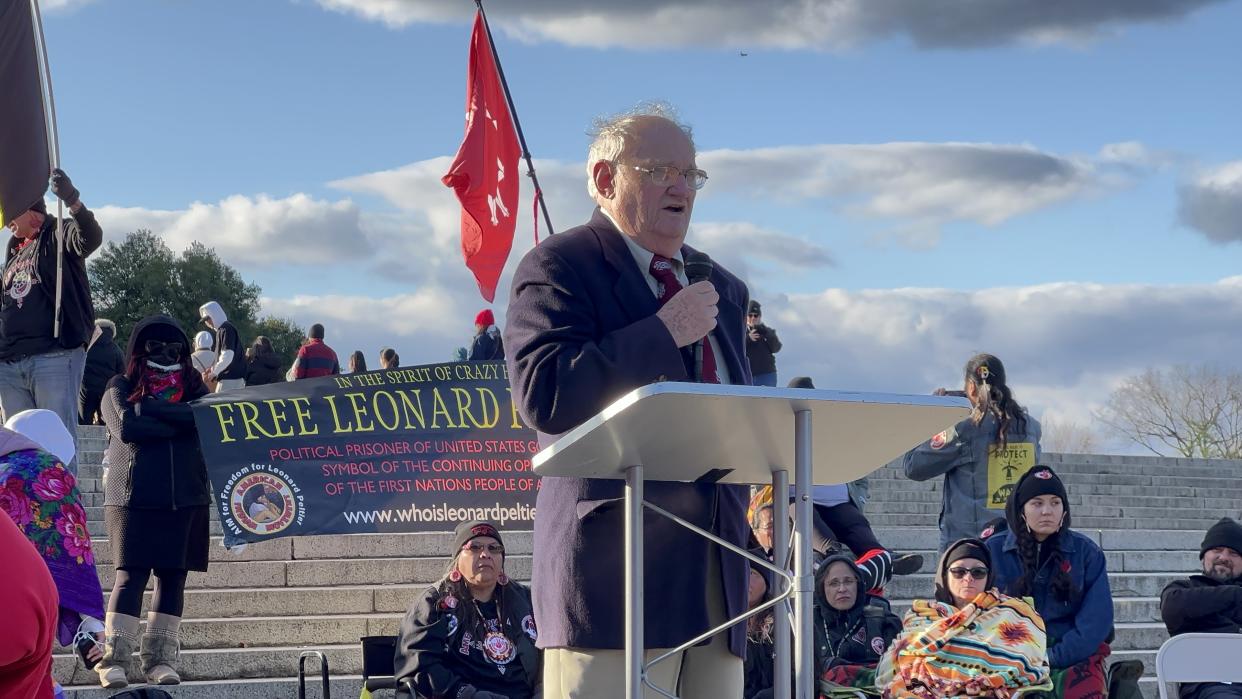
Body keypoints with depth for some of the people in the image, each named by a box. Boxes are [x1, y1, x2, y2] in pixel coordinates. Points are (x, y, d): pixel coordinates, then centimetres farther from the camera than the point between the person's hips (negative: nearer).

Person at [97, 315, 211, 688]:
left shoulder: (194, 388, 15)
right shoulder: (120, 388, 8)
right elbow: (126, 426, -12)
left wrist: (151, 408, -10)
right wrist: (178, 424, -7)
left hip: (186, 498, 3)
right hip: (134, 496, -3)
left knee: (173, 577, 2)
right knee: (131, 575, -9)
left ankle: (159, 660, 7)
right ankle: (114, 660, -8)